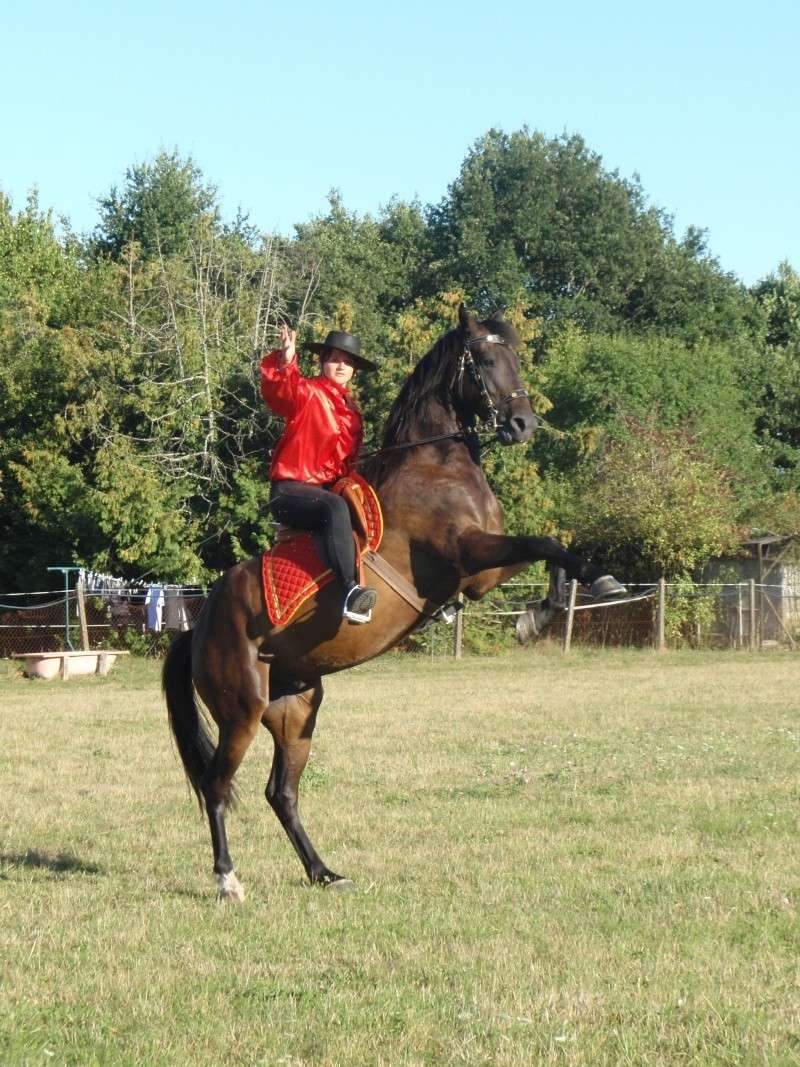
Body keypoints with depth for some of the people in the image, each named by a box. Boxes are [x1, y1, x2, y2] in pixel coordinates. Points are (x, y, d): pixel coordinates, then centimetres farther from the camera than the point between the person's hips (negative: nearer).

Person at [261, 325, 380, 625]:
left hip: (330, 488, 9)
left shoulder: (350, 408, 19)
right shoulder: (308, 393, -5)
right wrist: (284, 362, -47)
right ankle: (350, 591, -51)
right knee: (335, 508, -37)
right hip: (291, 490, -9)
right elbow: (279, 390, -28)